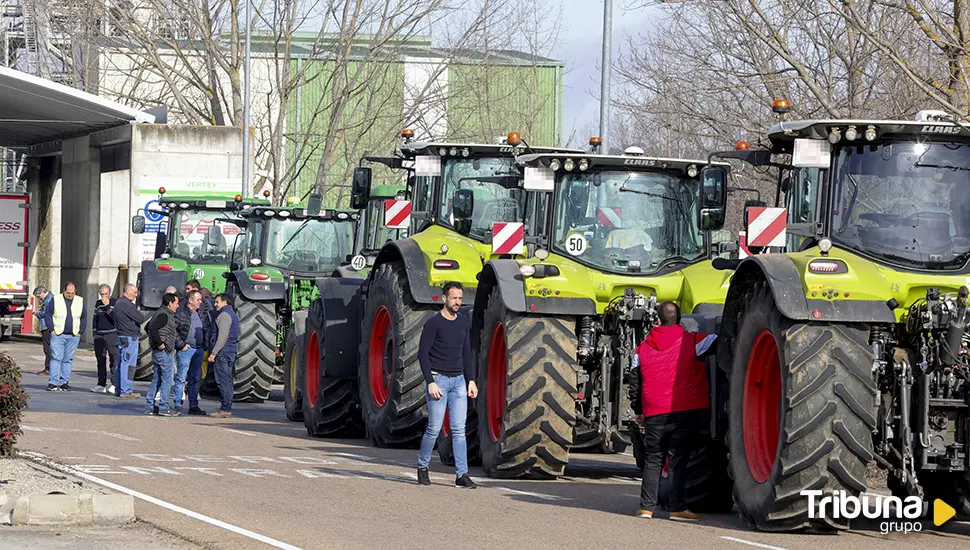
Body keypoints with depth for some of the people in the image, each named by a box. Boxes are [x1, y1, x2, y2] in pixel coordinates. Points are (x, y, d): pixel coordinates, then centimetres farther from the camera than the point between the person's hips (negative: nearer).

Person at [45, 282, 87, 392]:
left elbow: (84, 318, 17)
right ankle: (53, 383, -11)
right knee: (56, 358, -9)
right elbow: (48, 315, 4)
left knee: (68, 360, 3)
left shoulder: (80, 301, 10)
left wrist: (80, 331, 7)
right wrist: (52, 329, -5)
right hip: (58, 335, -3)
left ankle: (64, 383, 7)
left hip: (73, 336, 3)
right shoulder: (56, 300, 1)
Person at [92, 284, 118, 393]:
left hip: (112, 335, -6)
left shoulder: (115, 303, -3)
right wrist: (95, 333, 17)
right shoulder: (98, 304, 14)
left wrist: (107, 306, -18)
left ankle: (114, 385, -10)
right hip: (99, 335, 6)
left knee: (114, 360, -10)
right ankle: (101, 385, 13)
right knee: (100, 360, 8)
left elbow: (116, 318, -16)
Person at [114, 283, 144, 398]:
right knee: (128, 364, -9)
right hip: (129, 338, -11)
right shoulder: (125, 304, -16)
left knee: (121, 363, 14)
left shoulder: (119, 302, 17)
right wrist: (141, 315, 3)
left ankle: (118, 389, 20)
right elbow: (140, 318, -17)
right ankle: (125, 391, -9)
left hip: (122, 336, 11)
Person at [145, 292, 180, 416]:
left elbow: (148, 326, 26)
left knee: (157, 379, 12)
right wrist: (159, 343, -22)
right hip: (164, 351, -10)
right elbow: (153, 328, -28)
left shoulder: (161, 313, 16)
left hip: (158, 351, 10)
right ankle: (163, 407, -6)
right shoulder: (164, 315, -15)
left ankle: (150, 406, 15)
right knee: (167, 379, -6)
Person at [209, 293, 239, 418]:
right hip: (231, 352, 10)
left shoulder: (224, 315, -12)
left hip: (223, 352, -10)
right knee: (227, 381, 11)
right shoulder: (232, 314, 20)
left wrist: (214, 353, -20)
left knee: (223, 381, -9)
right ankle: (227, 408, 12)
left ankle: (225, 409, -11)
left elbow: (223, 336, -20)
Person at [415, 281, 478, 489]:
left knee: (459, 429, -2)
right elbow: (422, 353, -10)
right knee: (434, 428, -2)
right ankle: (422, 467, 18)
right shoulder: (434, 323, -8)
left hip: (458, 381, 5)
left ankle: (462, 474, -5)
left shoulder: (463, 322, 11)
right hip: (439, 380, -5)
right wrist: (431, 383, -16)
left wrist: (471, 380, 10)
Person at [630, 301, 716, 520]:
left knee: (653, 459, 12)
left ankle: (646, 507, 11)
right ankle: (676, 507, -6)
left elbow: (635, 383, 14)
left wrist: (639, 411, 25)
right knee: (677, 459, -2)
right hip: (686, 411, -3)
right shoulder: (691, 340, -3)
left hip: (654, 414, 3)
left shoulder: (644, 347, 9)